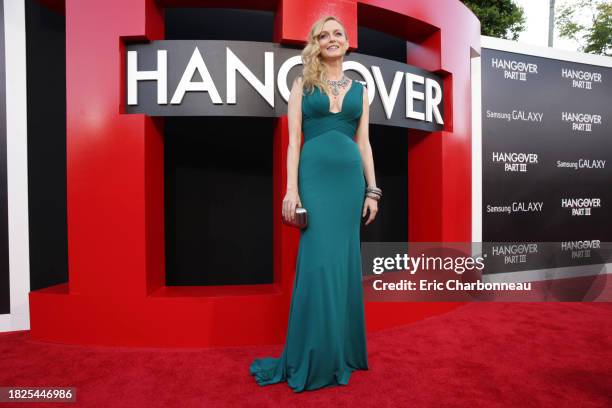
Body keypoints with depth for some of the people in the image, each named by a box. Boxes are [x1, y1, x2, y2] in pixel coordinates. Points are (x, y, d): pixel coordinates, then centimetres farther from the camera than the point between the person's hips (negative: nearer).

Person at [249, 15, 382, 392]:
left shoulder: (360, 89, 16)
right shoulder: (302, 84, 9)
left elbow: (364, 143, 13)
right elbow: (294, 140, 1)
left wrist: (372, 190, 6)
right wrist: (291, 188, -9)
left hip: (350, 178, 3)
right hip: (315, 176, -3)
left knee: (345, 262, 6)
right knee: (318, 262, -7)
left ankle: (343, 351, 23)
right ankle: (314, 360, 10)